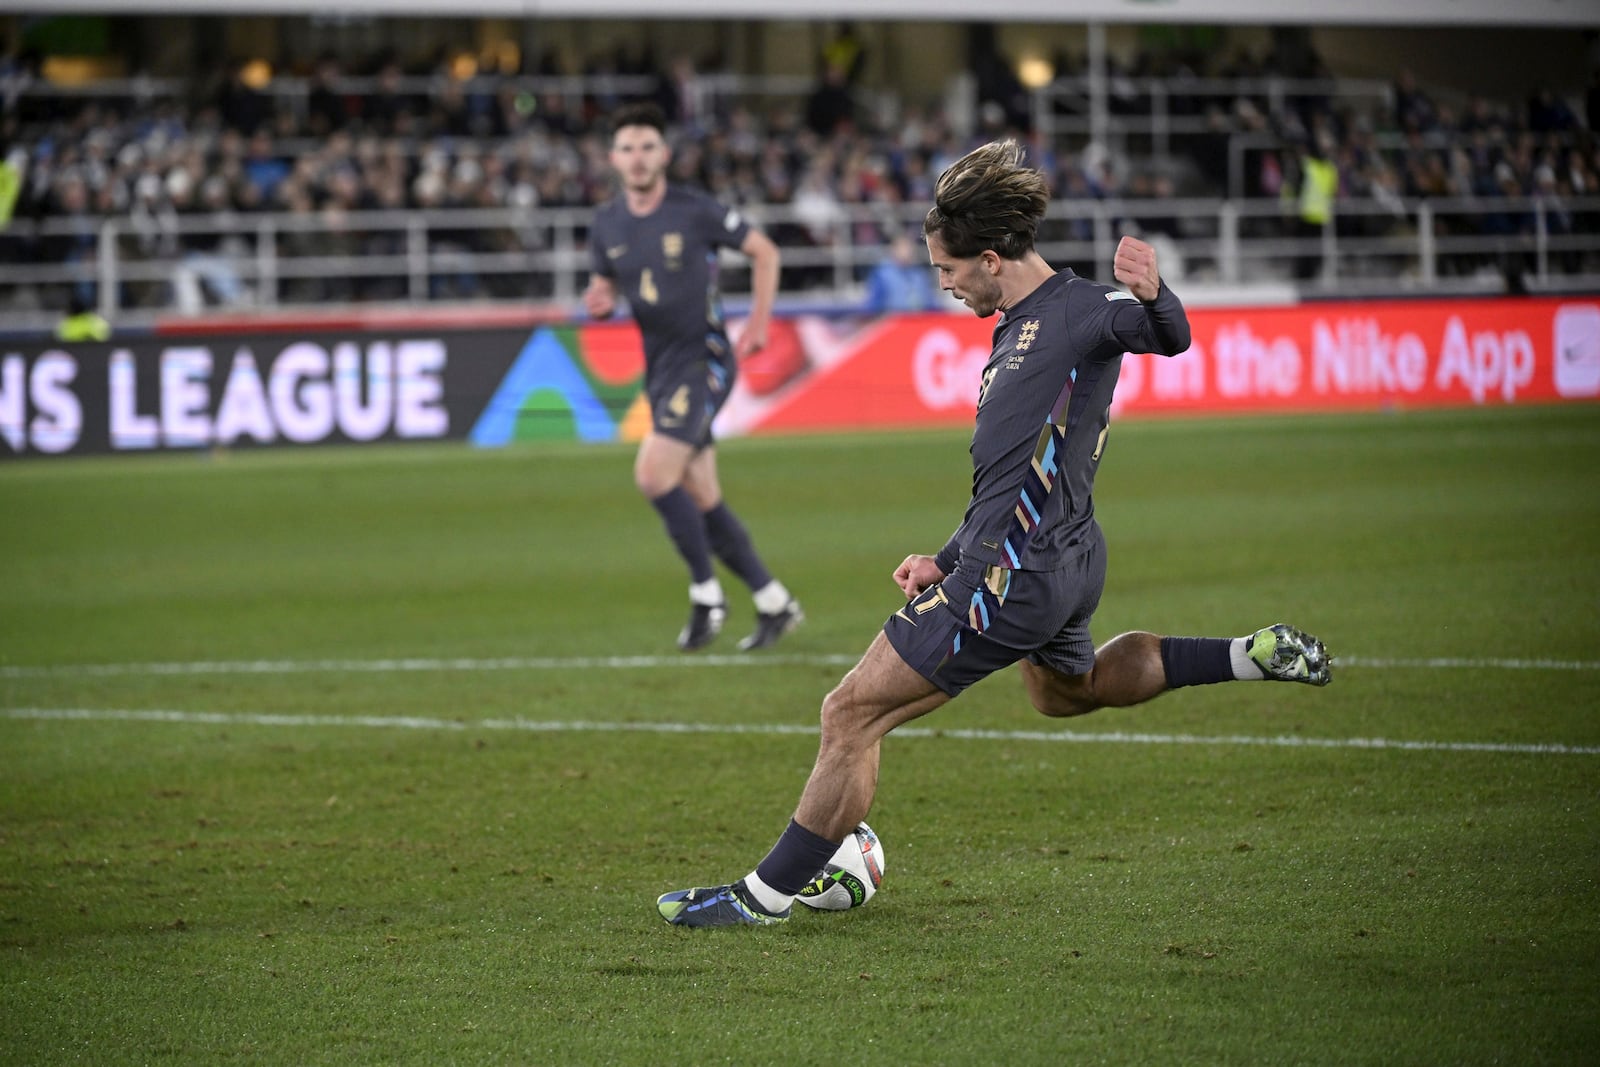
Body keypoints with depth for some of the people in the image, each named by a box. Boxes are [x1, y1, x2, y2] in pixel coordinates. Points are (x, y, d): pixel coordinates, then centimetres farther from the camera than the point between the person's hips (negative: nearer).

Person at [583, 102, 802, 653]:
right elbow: (606, 286, 18)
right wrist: (599, 302, -7)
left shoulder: (695, 211, -10)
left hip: (703, 359, -7)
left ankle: (706, 594, -7)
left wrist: (758, 324, -8)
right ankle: (774, 603, 19)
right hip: (659, 369, 7)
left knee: (653, 473, -21)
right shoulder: (606, 225, 6)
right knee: (701, 499, 8)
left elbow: (764, 251, 0)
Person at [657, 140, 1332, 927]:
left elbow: (1169, 338, -25)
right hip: (1064, 563, 11)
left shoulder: (1075, 309, -11)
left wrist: (1151, 296, -47)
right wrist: (948, 561, 23)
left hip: (1013, 578, -11)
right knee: (1067, 688, 39)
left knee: (850, 715, -6)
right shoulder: (1015, 330, 17)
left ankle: (765, 894, 2)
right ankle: (1255, 656, 31)